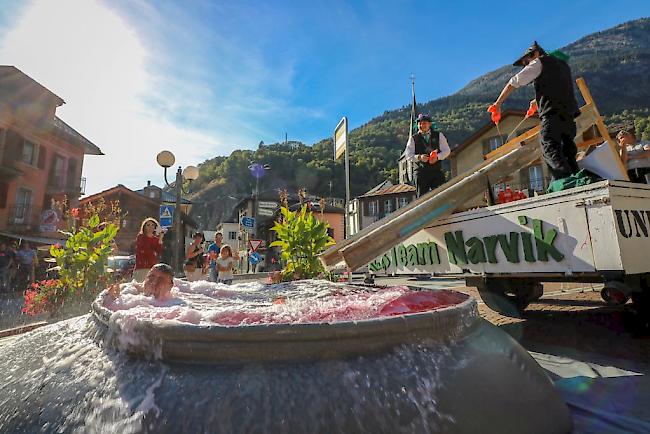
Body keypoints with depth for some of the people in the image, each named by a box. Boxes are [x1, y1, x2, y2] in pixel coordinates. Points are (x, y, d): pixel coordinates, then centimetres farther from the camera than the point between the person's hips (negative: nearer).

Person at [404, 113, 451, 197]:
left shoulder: (438, 135, 14)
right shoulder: (413, 138, 10)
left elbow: (446, 150, 9)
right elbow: (408, 156, 3)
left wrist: (437, 157, -11)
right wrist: (419, 157, -16)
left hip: (436, 170, 1)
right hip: (420, 171, -1)